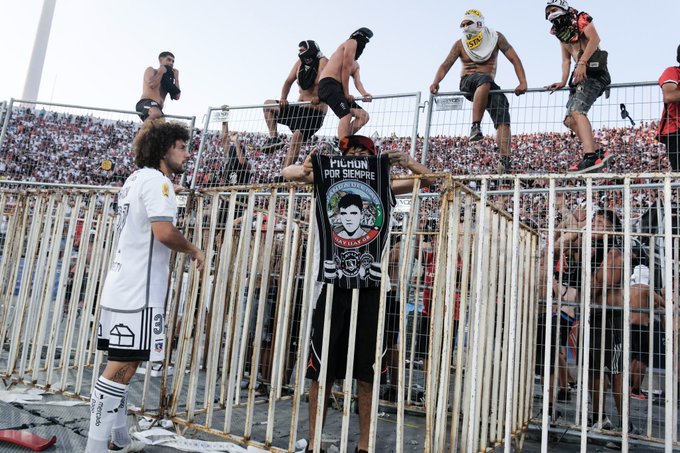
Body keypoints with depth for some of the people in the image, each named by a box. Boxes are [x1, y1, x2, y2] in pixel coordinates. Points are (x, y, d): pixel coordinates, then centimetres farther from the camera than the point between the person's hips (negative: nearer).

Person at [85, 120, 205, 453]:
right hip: (139, 292, -10)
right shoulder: (156, 180, -11)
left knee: (123, 366, 15)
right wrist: (193, 250, -8)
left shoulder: (136, 178, 18)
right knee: (122, 368, -7)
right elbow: (163, 231, -25)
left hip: (121, 287, 10)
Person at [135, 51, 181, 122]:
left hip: (157, 108, 7)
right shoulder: (151, 70, 12)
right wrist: (161, 71, 3)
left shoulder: (168, 79, 26)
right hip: (146, 103, -7)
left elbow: (176, 97, 14)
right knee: (156, 113, -41)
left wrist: (176, 78, 15)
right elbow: (151, 84, -10)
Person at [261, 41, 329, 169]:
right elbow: (288, 81, 9)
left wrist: (319, 97, -44)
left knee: (296, 139, -24)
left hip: (315, 111, -8)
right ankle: (274, 138, -5)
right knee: (268, 104, 7)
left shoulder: (323, 62, -10)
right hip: (299, 108, 8)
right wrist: (283, 99, -8)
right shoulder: (300, 63, 11)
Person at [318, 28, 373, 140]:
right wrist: (346, 93, -7)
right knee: (346, 115, -27)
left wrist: (364, 93, -11)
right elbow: (346, 68, -4)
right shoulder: (352, 43, 5)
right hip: (329, 84, -9)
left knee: (363, 116, 2)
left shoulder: (356, 65, 30)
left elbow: (357, 81, 11)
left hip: (338, 89, 9)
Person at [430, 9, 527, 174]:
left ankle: (505, 160, -25)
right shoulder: (460, 44, 7)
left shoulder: (496, 37, 6)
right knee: (485, 79, -39)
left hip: (489, 86, 2)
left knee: (503, 119, -20)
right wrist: (436, 82, -23)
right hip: (468, 83, -2)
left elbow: (514, 59, 0)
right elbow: (445, 65, -2)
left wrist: (523, 82, -14)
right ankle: (475, 126, -42)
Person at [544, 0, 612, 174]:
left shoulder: (581, 20, 3)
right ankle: (598, 153, 1)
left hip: (593, 70, -9)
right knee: (570, 120, 1)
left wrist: (582, 63, -24)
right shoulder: (561, 33, 25)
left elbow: (594, 38, -13)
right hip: (581, 74, 9)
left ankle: (590, 157, -37)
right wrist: (563, 82, 8)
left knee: (577, 111, -27)